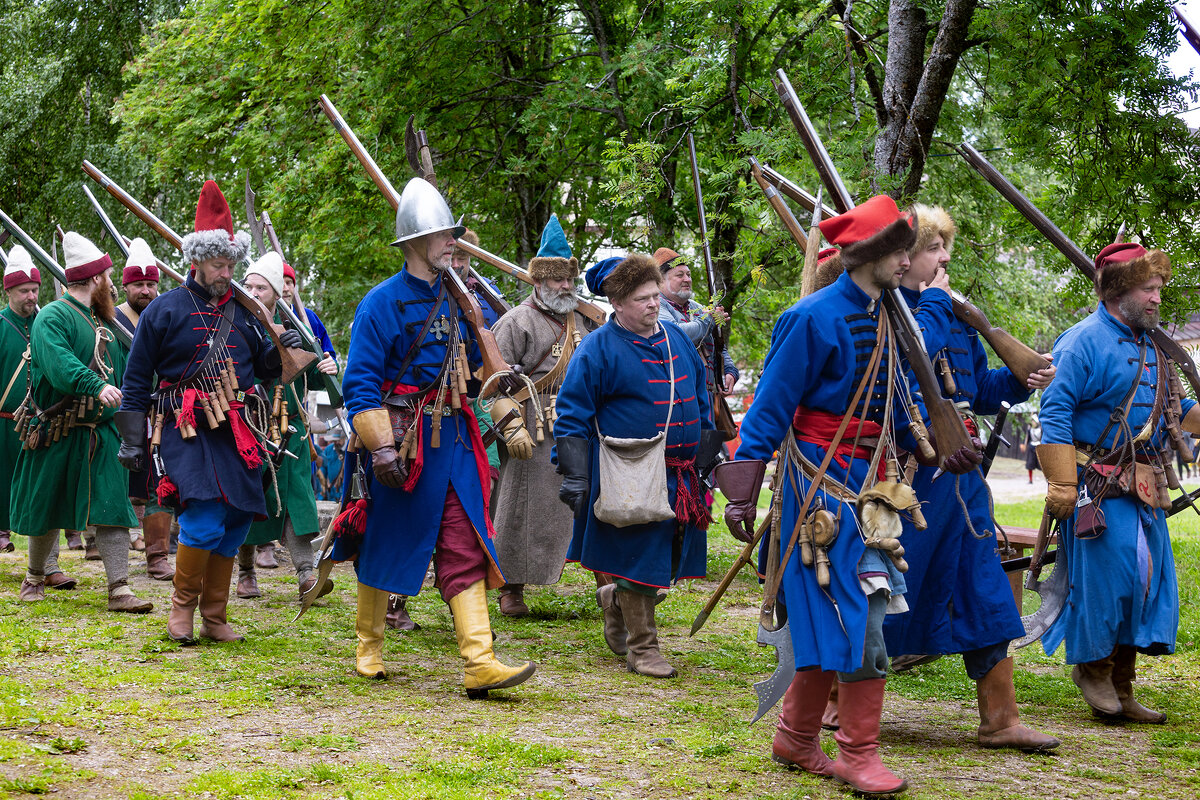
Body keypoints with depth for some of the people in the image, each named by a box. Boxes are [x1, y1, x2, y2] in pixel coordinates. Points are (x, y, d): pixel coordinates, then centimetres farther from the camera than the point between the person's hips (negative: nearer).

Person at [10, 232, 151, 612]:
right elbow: (59, 362, -29)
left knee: (112, 510, -4)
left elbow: (121, 373, 28)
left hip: (101, 435, 6)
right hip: (59, 435, -6)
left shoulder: (101, 323, 17)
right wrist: (95, 386, -41)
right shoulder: (53, 317, -10)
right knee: (46, 511, 8)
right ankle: (35, 577, 28)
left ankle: (120, 590, -6)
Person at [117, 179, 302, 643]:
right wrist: (132, 440, -1)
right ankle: (182, 605, 1)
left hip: (237, 433, 5)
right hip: (186, 432, -5)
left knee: (235, 523, 4)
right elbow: (136, 380, 3)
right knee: (204, 521, -18)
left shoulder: (243, 312, 13)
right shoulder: (165, 310, 0)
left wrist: (280, 351, 0)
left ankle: (215, 617, 16)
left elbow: (261, 371, 22)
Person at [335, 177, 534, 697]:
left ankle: (480, 663, -6)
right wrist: (381, 446, -19)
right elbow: (360, 382, -13)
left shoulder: (455, 297, 11)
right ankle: (369, 648, 28)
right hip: (405, 443, -6)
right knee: (384, 546, 8)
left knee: (466, 548, -2)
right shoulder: (383, 302, -9)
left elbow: (473, 364, 25)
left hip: (454, 440, 6)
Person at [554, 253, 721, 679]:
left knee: (670, 557, 10)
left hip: (681, 474, 6)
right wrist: (575, 475, -13)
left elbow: (700, 402, 22)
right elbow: (572, 416, -7)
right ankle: (642, 648, 9)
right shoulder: (597, 349, -7)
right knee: (639, 558, -3)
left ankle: (615, 600, 37)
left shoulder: (678, 339, 12)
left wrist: (709, 458, 22)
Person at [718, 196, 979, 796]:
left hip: (868, 483, 8)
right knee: (856, 615, -10)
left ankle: (796, 738, 24)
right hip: (824, 482, -8)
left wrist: (937, 447, 12)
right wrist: (743, 492, -16)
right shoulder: (815, 318, -14)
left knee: (834, 620, 12)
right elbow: (770, 408, -14)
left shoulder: (882, 320, 11)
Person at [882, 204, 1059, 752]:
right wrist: (934, 304, -14)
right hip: (904, 471, -7)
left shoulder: (956, 315, 15)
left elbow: (978, 392, 19)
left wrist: (1022, 381, 2)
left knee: (982, 589, 6)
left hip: (957, 471, 8)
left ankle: (1000, 719, 11)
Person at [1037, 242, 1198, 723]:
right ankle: (1092, 668, 14)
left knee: (1147, 580, 7)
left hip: (1144, 489, 8)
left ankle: (1120, 689, 15)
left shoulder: (1150, 346, 17)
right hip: (1099, 486, -8)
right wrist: (1061, 485, -19)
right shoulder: (1084, 341, -9)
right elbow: (1055, 412, -14)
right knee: (1106, 576, -8)